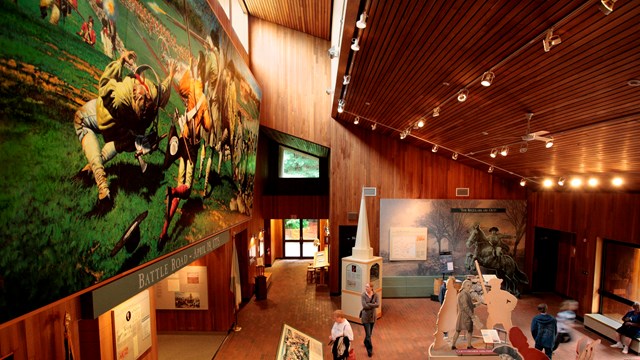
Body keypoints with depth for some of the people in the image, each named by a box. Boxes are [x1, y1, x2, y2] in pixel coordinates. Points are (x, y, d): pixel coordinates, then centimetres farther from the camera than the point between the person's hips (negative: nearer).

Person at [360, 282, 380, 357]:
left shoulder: (375, 295, -8)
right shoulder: (363, 295, -16)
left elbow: (378, 305, -18)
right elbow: (364, 306, -24)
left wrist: (369, 304, -23)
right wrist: (373, 304, -18)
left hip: (373, 316, 3)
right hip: (366, 316, -3)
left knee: (370, 332, 20)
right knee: (368, 334, -3)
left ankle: (366, 343, 46)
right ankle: (369, 350, 13)